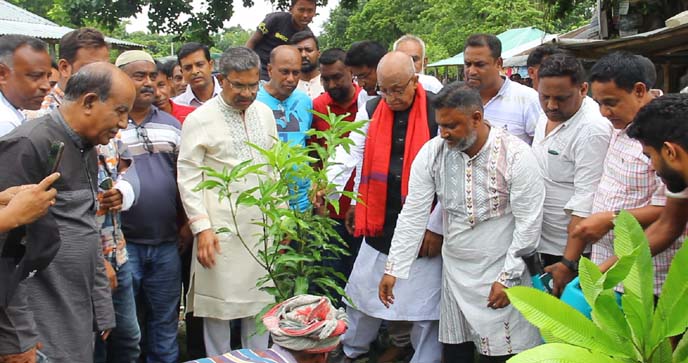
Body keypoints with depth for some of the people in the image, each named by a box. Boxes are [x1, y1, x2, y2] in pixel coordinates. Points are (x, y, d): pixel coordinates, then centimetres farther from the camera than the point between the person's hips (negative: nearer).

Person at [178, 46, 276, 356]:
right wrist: (201, 227, -13)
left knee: (261, 300, 11)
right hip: (221, 229, -4)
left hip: (261, 224, 5)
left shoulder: (265, 113, 8)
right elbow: (188, 179, -7)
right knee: (219, 301, 5)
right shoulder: (199, 119, -8)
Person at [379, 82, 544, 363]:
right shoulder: (431, 153, -5)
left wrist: (508, 277, -11)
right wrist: (393, 270, -6)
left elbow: (529, 223, -12)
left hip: (500, 272, -3)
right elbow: (413, 215, -3)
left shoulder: (516, 155, -15)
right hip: (454, 272, 4)